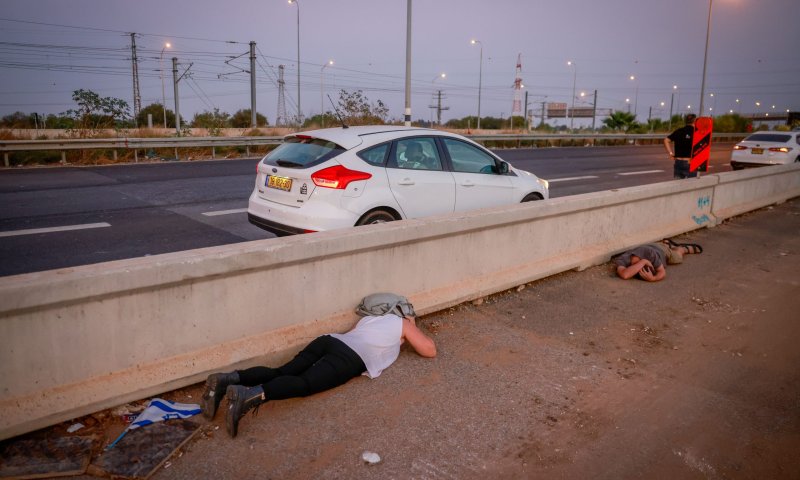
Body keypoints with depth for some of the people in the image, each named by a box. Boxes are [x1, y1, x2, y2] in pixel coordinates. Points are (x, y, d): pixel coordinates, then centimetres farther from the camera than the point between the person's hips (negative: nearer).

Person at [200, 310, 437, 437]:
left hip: (329, 339, 7)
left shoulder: (370, 317, 39)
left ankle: (228, 379, -30)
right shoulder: (404, 324, 23)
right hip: (350, 357, -7)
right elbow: (430, 351, 26)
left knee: (282, 372, -8)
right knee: (304, 384, -25)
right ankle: (249, 395, -51)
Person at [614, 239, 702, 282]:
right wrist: (643, 262, -61)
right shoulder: (622, 260, -49)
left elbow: (662, 272, -37)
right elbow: (624, 275, -68)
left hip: (661, 250, -2)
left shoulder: (650, 253, -48)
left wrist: (653, 278, -58)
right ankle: (667, 243, 66)